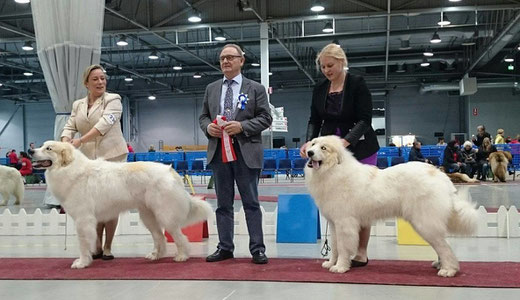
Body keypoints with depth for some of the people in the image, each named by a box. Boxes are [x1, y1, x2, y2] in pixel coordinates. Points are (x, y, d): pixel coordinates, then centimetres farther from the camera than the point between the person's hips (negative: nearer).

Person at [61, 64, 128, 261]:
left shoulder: (113, 99, -1)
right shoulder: (78, 105, 15)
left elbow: (104, 123, -16)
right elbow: (70, 127, 8)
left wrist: (80, 140, -26)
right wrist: (65, 143, -16)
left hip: (111, 156, -4)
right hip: (87, 159, 4)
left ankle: (108, 247, 6)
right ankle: (97, 246, 13)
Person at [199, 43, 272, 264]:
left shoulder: (255, 88, 3)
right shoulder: (211, 89, 14)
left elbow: (265, 118, -1)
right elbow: (203, 116, 17)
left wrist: (242, 126, -15)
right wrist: (208, 127, -5)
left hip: (246, 153, -4)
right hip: (219, 152, 4)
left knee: (251, 203, 0)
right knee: (223, 203, 9)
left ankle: (257, 248, 6)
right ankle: (225, 247, 17)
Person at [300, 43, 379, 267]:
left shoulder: (357, 84, -9)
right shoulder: (319, 89, 6)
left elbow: (364, 119, -14)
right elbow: (315, 120, 8)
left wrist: (345, 141, -28)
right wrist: (309, 141, -12)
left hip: (359, 149, -4)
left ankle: (361, 253, 8)